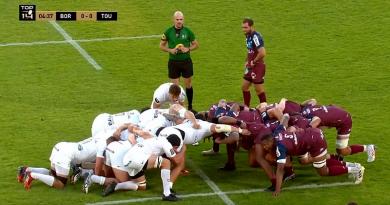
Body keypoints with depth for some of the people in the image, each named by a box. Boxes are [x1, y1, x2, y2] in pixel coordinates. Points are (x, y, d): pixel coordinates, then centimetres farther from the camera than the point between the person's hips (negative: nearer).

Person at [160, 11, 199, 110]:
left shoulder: (188, 31, -3)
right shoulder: (168, 32, -4)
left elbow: (196, 44, 6)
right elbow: (161, 45, 6)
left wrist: (188, 49, -13)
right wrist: (170, 50, -13)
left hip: (186, 61, 0)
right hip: (173, 62, 0)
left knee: (188, 85, 10)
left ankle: (190, 107, 25)